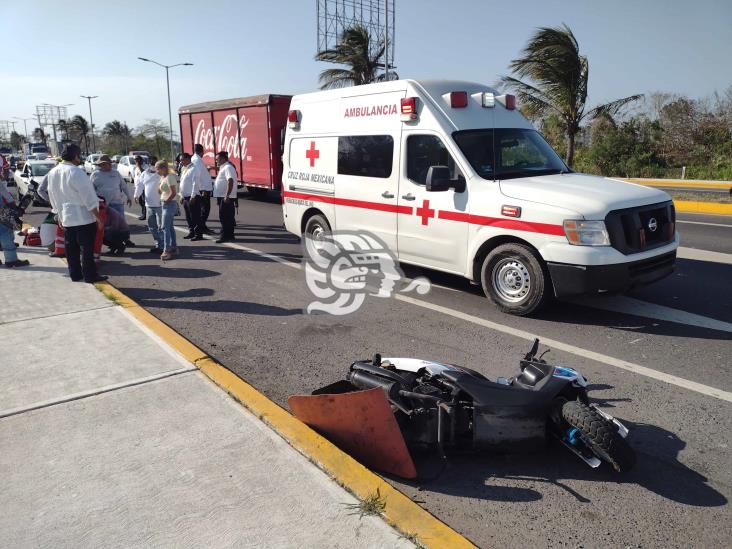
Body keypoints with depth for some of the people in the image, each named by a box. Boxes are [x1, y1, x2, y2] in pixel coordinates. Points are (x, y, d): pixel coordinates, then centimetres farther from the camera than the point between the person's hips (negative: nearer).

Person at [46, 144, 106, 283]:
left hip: (66, 218, 8)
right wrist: (98, 217, -13)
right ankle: (90, 275, 4)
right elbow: (88, 198, -18)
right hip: (84, 218, -7)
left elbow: (53, 197, 16)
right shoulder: (76, 172, -17)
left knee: (71, 248, 13)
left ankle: (75, 274, 20)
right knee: (87, 248, 0)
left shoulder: (53, 173, 8)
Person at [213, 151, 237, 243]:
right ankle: (229, 236, 19)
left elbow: (230, 181, -25)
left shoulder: (228, 167, -14)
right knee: (227, 217, 13)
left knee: (224, 217, -8)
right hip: (223, 196, 10)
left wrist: (227, 196, -29)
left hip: (226, 197, -10)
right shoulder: (223, 167, 18)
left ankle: (225, 236, -4)